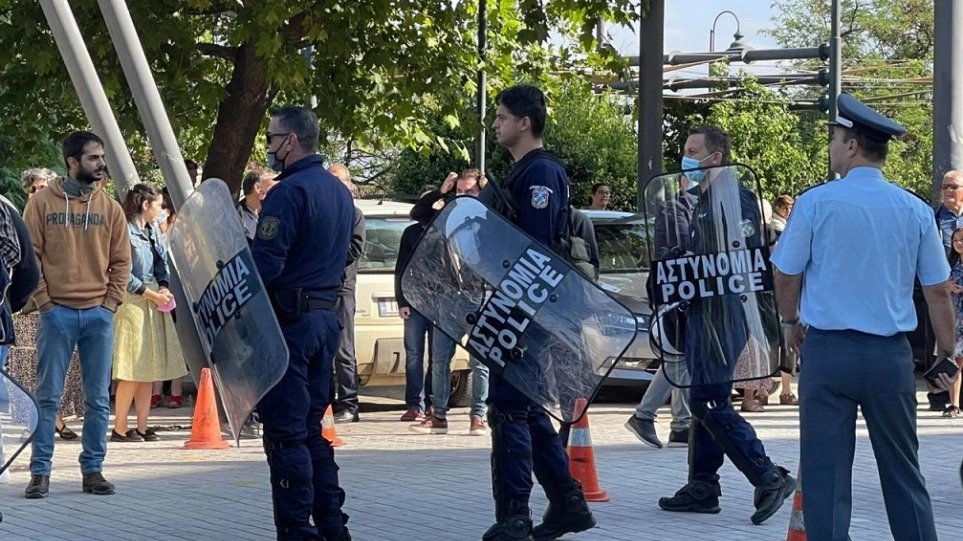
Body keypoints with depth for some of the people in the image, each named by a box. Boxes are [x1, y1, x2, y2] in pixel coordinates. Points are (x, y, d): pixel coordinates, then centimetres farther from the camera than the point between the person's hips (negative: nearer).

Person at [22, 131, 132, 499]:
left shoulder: (109, 207, 7)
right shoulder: (43, 203, 0)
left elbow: (121, 260, 9)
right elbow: (29, 256, -2)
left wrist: (111, 303, -1)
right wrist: (44, 303, -8)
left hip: (99, 315, 3)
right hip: (57, 313, -3)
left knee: (98, 399, 5)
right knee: (48, 396, 0)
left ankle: (93, 470, 12)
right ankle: (40, 472, 5)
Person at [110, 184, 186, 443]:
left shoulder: (153, 230, 13)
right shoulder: (126, 231, -12)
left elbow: (163, 262, 18)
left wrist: (164, 287, -1)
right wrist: (152, 294, -12)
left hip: (154, 302, 8)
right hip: (133, 302, -8)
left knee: (149, 370, 8)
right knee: (132, 371, -8)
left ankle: (142, 427, 12)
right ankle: (120, 428, -2)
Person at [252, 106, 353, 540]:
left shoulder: (289, 192, -15)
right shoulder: (339, 191, 14)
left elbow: (264, 264, -21)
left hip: (288, 320, -9)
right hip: (326, 316, 9)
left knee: (285, 431, -4)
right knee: (311, 427, 15)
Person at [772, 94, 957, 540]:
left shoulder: (816, 203, -7)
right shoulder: (915, 210, 0)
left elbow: (787, 274, 0)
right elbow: (938, 291, 3)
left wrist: (793, 323, 19)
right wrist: (947, 354, 15)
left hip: (828, 349, -2)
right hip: (891, 353, 2)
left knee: (825, 471, 1)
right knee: (902, 469, 13)